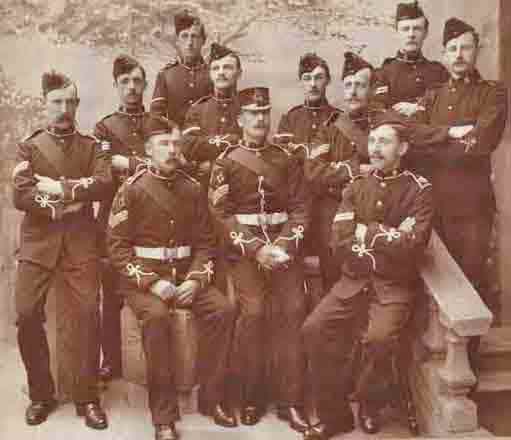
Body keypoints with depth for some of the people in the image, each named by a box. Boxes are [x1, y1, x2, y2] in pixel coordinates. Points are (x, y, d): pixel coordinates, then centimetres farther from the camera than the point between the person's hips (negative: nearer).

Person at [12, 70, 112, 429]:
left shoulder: (91, 146, 12)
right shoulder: (29, 147, 11)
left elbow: (104, 184, -8)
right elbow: (20, 195, -4)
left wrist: (59, 188, -13)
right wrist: (57, 206, -15)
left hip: (80, 241, 0)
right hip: (37, 240, 1)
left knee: (87, 315, -7)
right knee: (27, 314, -4)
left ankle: (87, 397, 7)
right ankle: (41, 394, 15)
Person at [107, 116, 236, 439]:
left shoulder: (192, 189, 6)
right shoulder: (131, 190, -6)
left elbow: (205, 242, 8)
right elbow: (118, 246, -8)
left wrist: (195, 280, -10)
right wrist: (152, 282, -19)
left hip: (185, 275, 4)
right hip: (143, 278, -4)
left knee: (224, 309, -20)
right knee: (157, 315, -33)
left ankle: (213, 396, -3)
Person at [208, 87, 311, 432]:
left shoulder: (287, 160, 11)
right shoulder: (226, 163, 3)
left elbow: (301, 208, 5)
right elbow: (222, 214, -5)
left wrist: (284, 245, -12)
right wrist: (257, 249, -15)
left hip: (283, 244, 2)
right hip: (243, 248, -2)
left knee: (294, 310, -9)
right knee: (253, 310, -15)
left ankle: (291, 400, 2)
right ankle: (250, 398, 4)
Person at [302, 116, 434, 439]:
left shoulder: (420, 190, -5)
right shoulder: (356, 188, 8)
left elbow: (413, 244, -18)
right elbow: (340, 238, -5)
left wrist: (367, 232, -10)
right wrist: (388, 238, -12)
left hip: (394, 286, -4)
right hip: (354, 280, 4)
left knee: (378, 338, -29)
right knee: (314, 329, -14)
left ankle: (367, 402, 3)